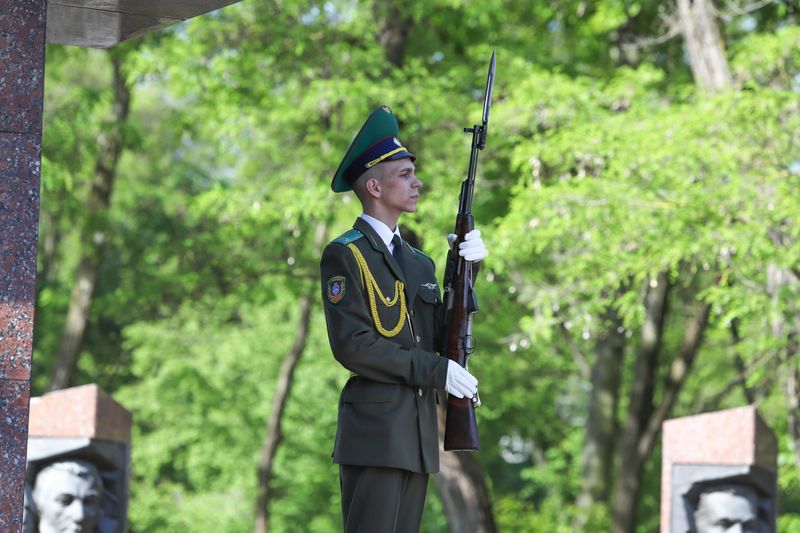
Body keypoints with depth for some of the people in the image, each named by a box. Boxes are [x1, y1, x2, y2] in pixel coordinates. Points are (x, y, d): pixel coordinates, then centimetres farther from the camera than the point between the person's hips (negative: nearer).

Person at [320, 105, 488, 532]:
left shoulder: (420, 264, 20)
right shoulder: (343, 255, -4)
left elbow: (444, 342, 12)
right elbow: (351, 344, -14)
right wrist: (437, 371, -15)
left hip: (418, 436, 8)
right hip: (373, 431, -8)